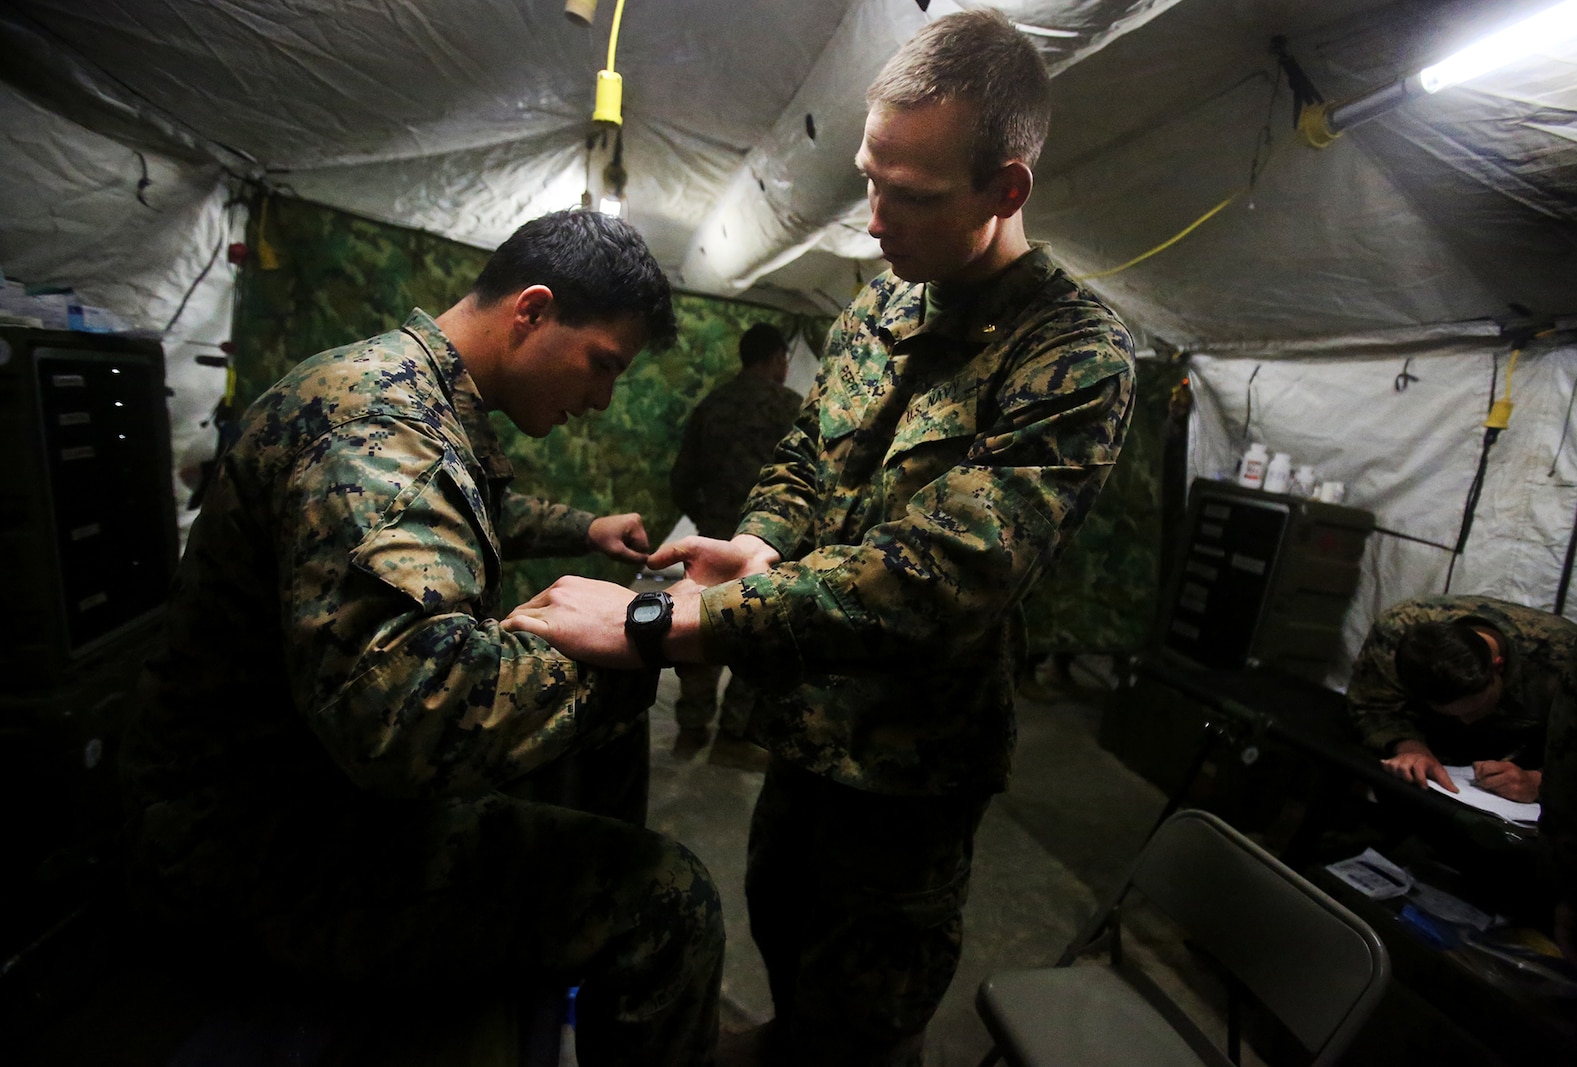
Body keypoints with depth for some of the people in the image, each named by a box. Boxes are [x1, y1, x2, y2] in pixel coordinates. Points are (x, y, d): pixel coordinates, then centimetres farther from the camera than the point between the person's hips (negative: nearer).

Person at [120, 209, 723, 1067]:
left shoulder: (420, 394, 5)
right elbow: (409, 703, -41)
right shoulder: (377, 419, -27)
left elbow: (480, 514, 27)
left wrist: (583, 530, 19)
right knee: (665, 901, -20)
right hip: (268, 844, -10)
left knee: (614, 720, 22)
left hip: (335, 770, 10)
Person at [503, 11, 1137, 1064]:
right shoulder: (880, 305, 2)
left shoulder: (1076, 356, -21)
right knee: (777, 927, 30)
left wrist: (658, 621, -36)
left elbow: (935, 572, -33)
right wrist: (760, 548, -14)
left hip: (908, 770, -7)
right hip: (806, 727, 7)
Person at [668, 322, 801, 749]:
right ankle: (737, 727, 16)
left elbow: (682, 479, 11)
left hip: (716, 538, 4)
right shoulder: (791, 406, -5)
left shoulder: (710, 404, 9)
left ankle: (692, 725, 22)